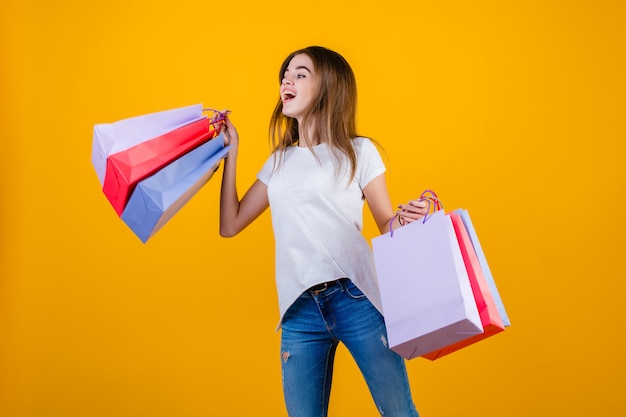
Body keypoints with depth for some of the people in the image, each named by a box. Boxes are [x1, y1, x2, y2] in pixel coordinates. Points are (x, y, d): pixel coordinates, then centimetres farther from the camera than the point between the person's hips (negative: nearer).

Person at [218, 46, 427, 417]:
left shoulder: (358, 151, 5)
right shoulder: (279, 162, 18)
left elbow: (387, 226, 5)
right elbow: (230, 226, 14)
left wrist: (406, 218, -19)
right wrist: (230, 153, 14)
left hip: (356, 298, -4)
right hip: (299, 309, 4)